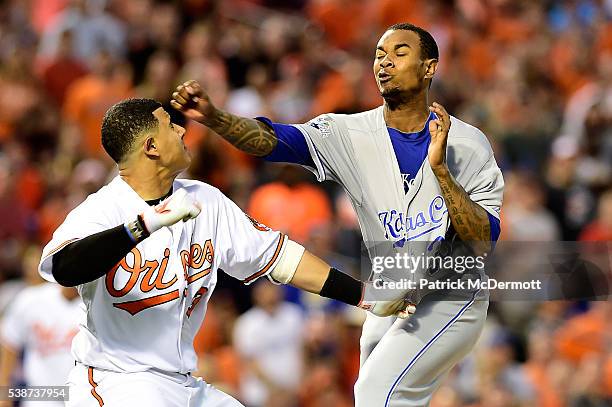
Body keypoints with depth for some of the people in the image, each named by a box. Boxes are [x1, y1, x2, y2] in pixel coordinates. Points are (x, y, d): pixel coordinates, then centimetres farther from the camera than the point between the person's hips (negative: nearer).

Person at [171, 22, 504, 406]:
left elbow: (483, 242, -18)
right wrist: (213, 117, -42)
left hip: (454, 299, -5)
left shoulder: (469, 143, -12)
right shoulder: (351, 134, -7)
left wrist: (440, 168, -28)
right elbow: (272, 139, -23)